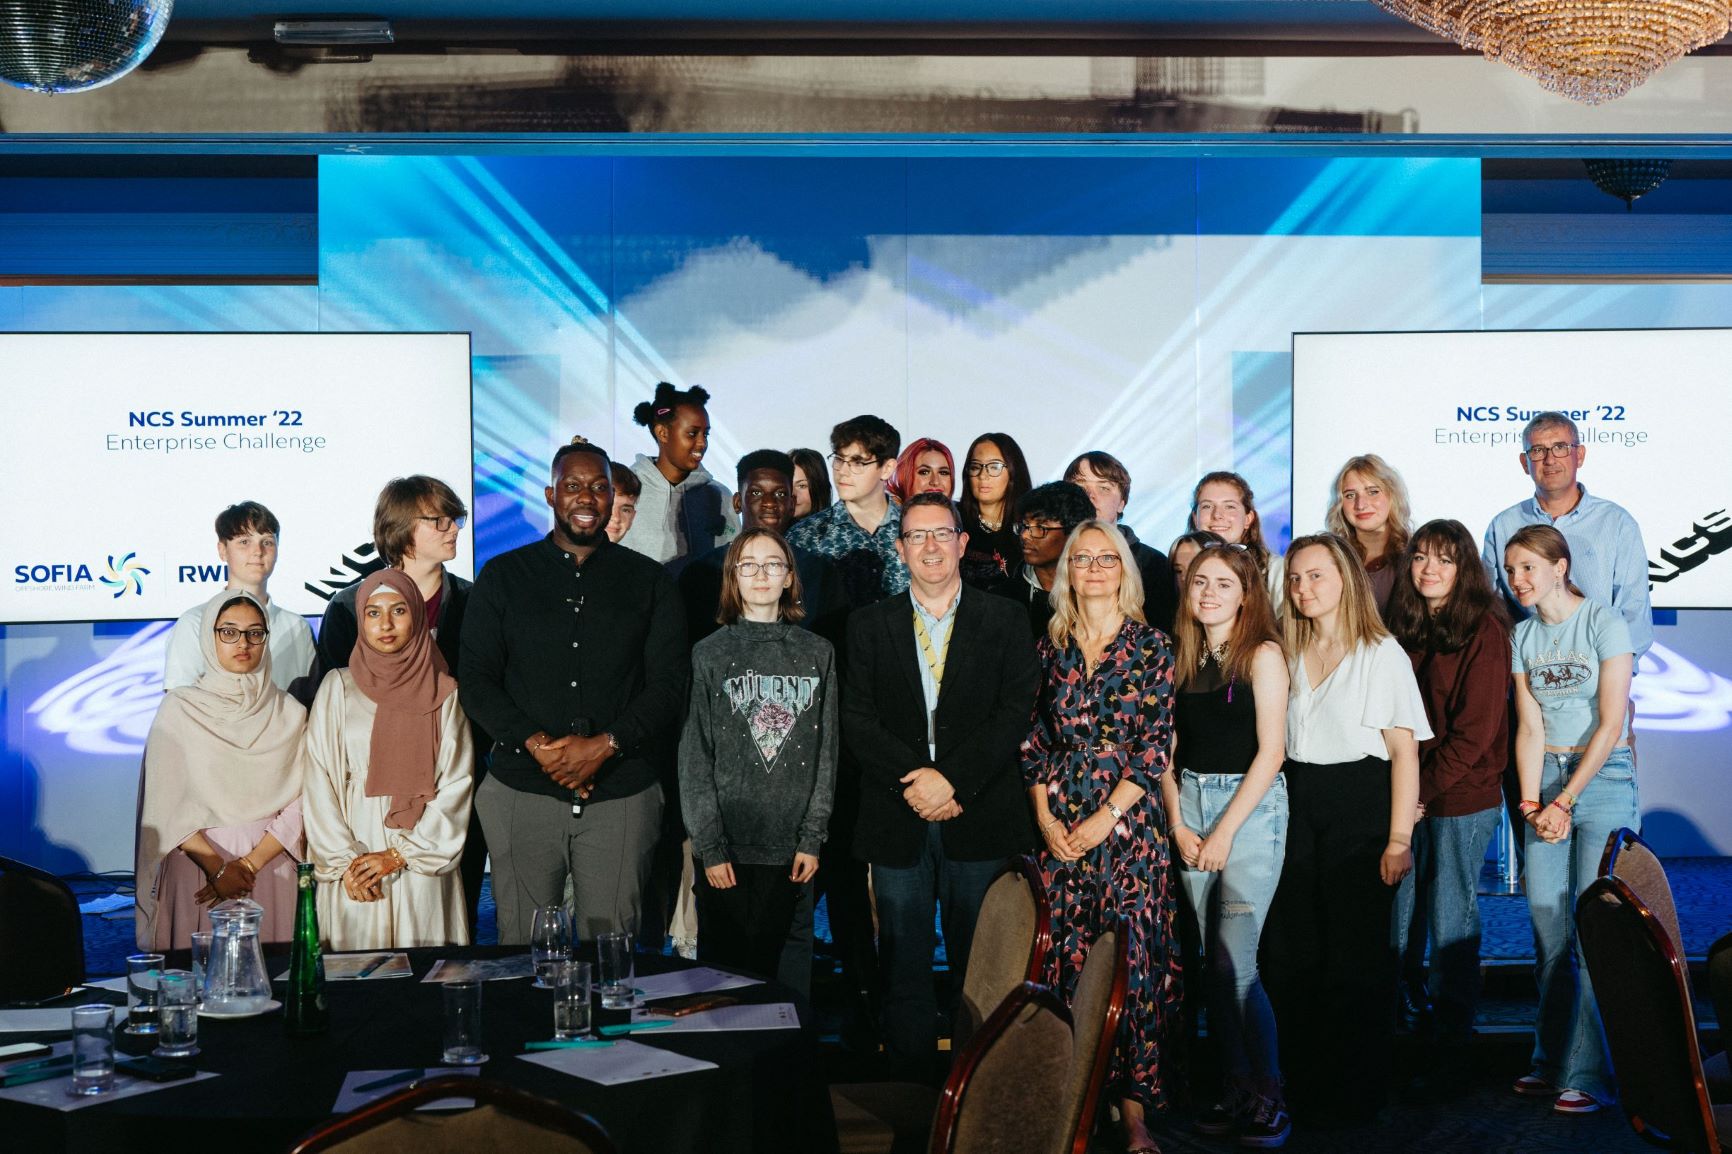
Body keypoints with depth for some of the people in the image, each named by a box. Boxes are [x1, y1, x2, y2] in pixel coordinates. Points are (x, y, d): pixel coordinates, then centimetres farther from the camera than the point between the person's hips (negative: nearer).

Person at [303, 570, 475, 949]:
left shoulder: (444, 693, 4)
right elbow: (319, 779, 2)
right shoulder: (338, 687, 7)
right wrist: (344, 859, -7)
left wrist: (398, 854, -7)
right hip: (352, 858, 0)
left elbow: (456, 786, 0)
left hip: (422, 861, 0)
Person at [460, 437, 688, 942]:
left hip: (622, 795, 0)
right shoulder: (502, 576, 9)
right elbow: (475, 679, 3)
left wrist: (604, 746, -12)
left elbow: (670, 683, 2)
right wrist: (533, 743, -12)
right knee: (521, 952, 3)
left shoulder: (650, 581, 8)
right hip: (522, 791, 0)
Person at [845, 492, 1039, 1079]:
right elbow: (857, 719, 2)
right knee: (903, 968, 5)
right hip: (897, 819, 1)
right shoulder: (869, 625, 9)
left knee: (979, 965, 3)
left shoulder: (1004, 621, 5)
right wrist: (910, 783, -12)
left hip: (979, 818, -1)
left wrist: (951, 778, -13)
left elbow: (1015, 713, -4)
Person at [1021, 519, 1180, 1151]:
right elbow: (1034, 738, 9)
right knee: (1065, 957, 3)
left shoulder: (1151, 646, 1)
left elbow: (1156, 744, -4)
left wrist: (1105, 818, -10)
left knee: (1131, 956, -4)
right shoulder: (1050, 645, 9)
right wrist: (1043, 814, -4)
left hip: (1127, 816, -2)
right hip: (1057, 822, 2)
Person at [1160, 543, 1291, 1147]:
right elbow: (1169, 750, 10)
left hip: (1250, 807, -5)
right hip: (1189, 805, 5)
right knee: (1213, 963, 6)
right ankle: (1236, 1087, 15)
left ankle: (1269, 1096, 2)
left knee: (1235, 963, -10)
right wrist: (1177, 825, -2)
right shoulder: (1183, 660, 10)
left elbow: (1271, 750, -10)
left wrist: (1224, 831, -11)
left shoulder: (1262, 656, -6)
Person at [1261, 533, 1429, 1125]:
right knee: (1288, 952, 6)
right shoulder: (1287, 653, 11)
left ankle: (1358, 1091, 13)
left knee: (1355, 953, 0)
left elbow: (1404, 750, -8)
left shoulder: (1382, 653, -4)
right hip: (1297, 806, 5)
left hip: (1360, 808, -5)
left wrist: (1398, 838, -14)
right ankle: (1303, 1082, 20)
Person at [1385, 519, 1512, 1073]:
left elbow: (1476, 730, -11)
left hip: (1462, 796, -5)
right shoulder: (1403, 626, 11)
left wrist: (1424, 788, -12)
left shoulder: (1483, 630, -7)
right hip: (1408, 794, 5)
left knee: (1451, 920, 1)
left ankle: (1452, 1038, 12)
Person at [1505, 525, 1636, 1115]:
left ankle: (1592, 1074, -2)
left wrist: (1563, 802, -13)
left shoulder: (1605, 623, -7)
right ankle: (1553, 1061, 15)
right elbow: (1529, 728, 5)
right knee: (1548, 927, 5)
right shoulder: (1523, 636, 9)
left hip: (1603, 779, -5)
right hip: (1546, 780, 5)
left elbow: (1610, 724, -11)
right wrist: (1531, 802, -8)